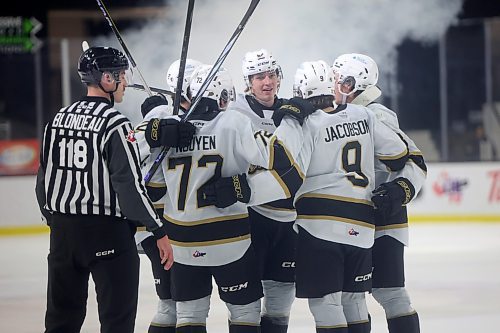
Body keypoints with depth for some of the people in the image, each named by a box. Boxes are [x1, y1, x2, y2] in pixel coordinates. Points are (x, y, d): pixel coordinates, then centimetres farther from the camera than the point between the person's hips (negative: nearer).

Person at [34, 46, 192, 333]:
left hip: (63, 231, 7)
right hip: (107, 233, -7)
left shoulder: (58, 119, 7)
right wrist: (159, 232, -13)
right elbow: (130, 184, -18)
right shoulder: (115, 123, -14)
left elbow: (45, 179, 12)